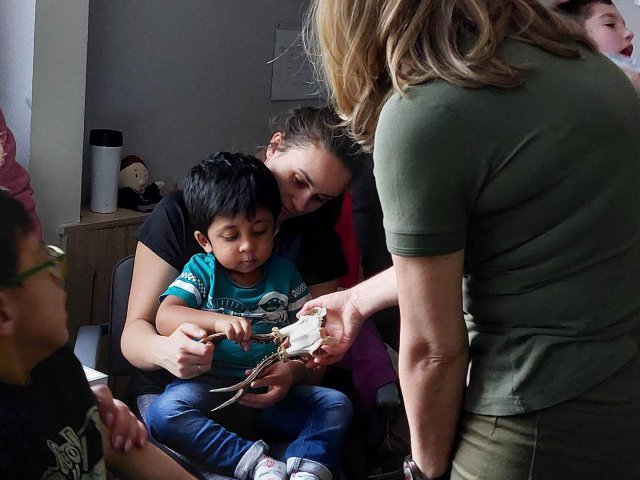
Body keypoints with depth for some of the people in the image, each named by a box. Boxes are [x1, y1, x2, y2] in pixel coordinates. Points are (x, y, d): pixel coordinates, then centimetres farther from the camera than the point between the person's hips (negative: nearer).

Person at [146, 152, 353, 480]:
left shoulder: (285, 274, 10)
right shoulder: (200, 272, 2)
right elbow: (165, 317, -15)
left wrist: (293, 369, -16)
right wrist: (216, 321, -34)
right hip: (208, 388, -2)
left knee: (336, 404, -16)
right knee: (164, 413, -31)